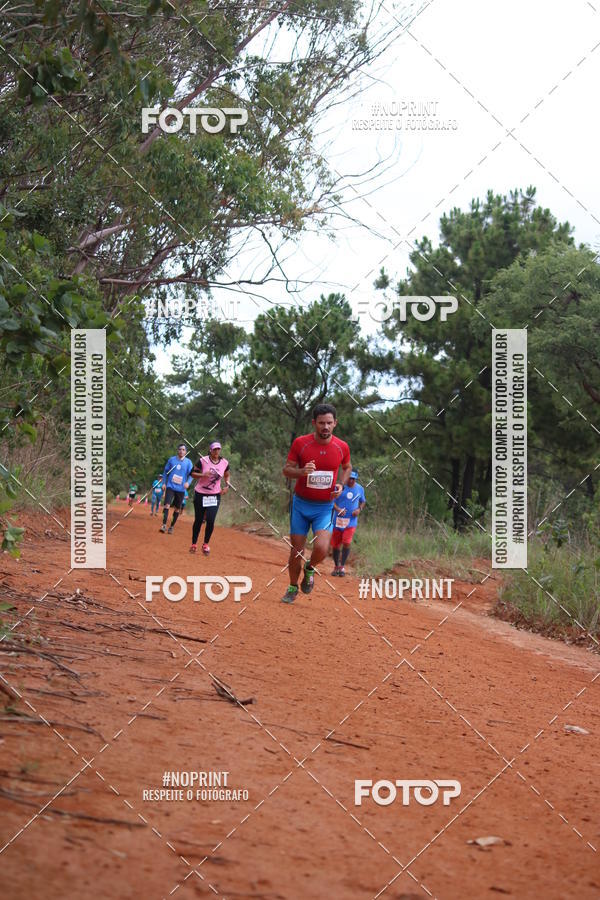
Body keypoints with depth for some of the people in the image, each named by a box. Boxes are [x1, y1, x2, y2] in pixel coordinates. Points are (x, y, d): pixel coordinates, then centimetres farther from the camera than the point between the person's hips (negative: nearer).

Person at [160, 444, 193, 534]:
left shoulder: (188, 462, 2)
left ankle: (172, 526, 20)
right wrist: (164, 483, 6)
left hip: (181, 489, 1)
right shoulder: (171, 459, 4)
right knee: (167, 505, -17)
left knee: (177, 509, 7)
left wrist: (188, 482, -20)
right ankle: (164, 525, -20)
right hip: (170, 486, -1)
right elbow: (166, 471, 13)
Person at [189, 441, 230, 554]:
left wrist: (227, 486, 0)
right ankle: (194, 544, 21)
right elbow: (193, 473, -5)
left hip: (215, 495, 1)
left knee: (210, 520, -11)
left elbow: (227, 475, 17)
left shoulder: (224, 463, -1)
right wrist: (203, 474, -23)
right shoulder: (203, 461, -10)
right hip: (200, 494, -1)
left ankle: (206, 544, 8)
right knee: (198, 520, 5)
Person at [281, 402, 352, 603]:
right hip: (301, 504, 0)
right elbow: (286, 469, -1)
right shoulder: (300, 443, -8)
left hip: (325, 507, 0)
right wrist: (302, 471, -22)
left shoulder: (342, 447, -4)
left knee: (321, 548, -20)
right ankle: (293, 588, 29)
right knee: (296, 551, 5)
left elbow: (347, 467, 16)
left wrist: (341, 485, -3)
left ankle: (310, 568, 14)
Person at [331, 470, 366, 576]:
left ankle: (342, 566, -1)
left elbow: (363, 501, 18)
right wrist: (337, 509, -23)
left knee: (346, 543, -14)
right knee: (335, 545, 5)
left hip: (351, 521, 1)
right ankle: (336, 566, 22)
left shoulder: (360, 489, 4)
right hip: (338, 521, -1)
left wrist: (359, 509, -3)